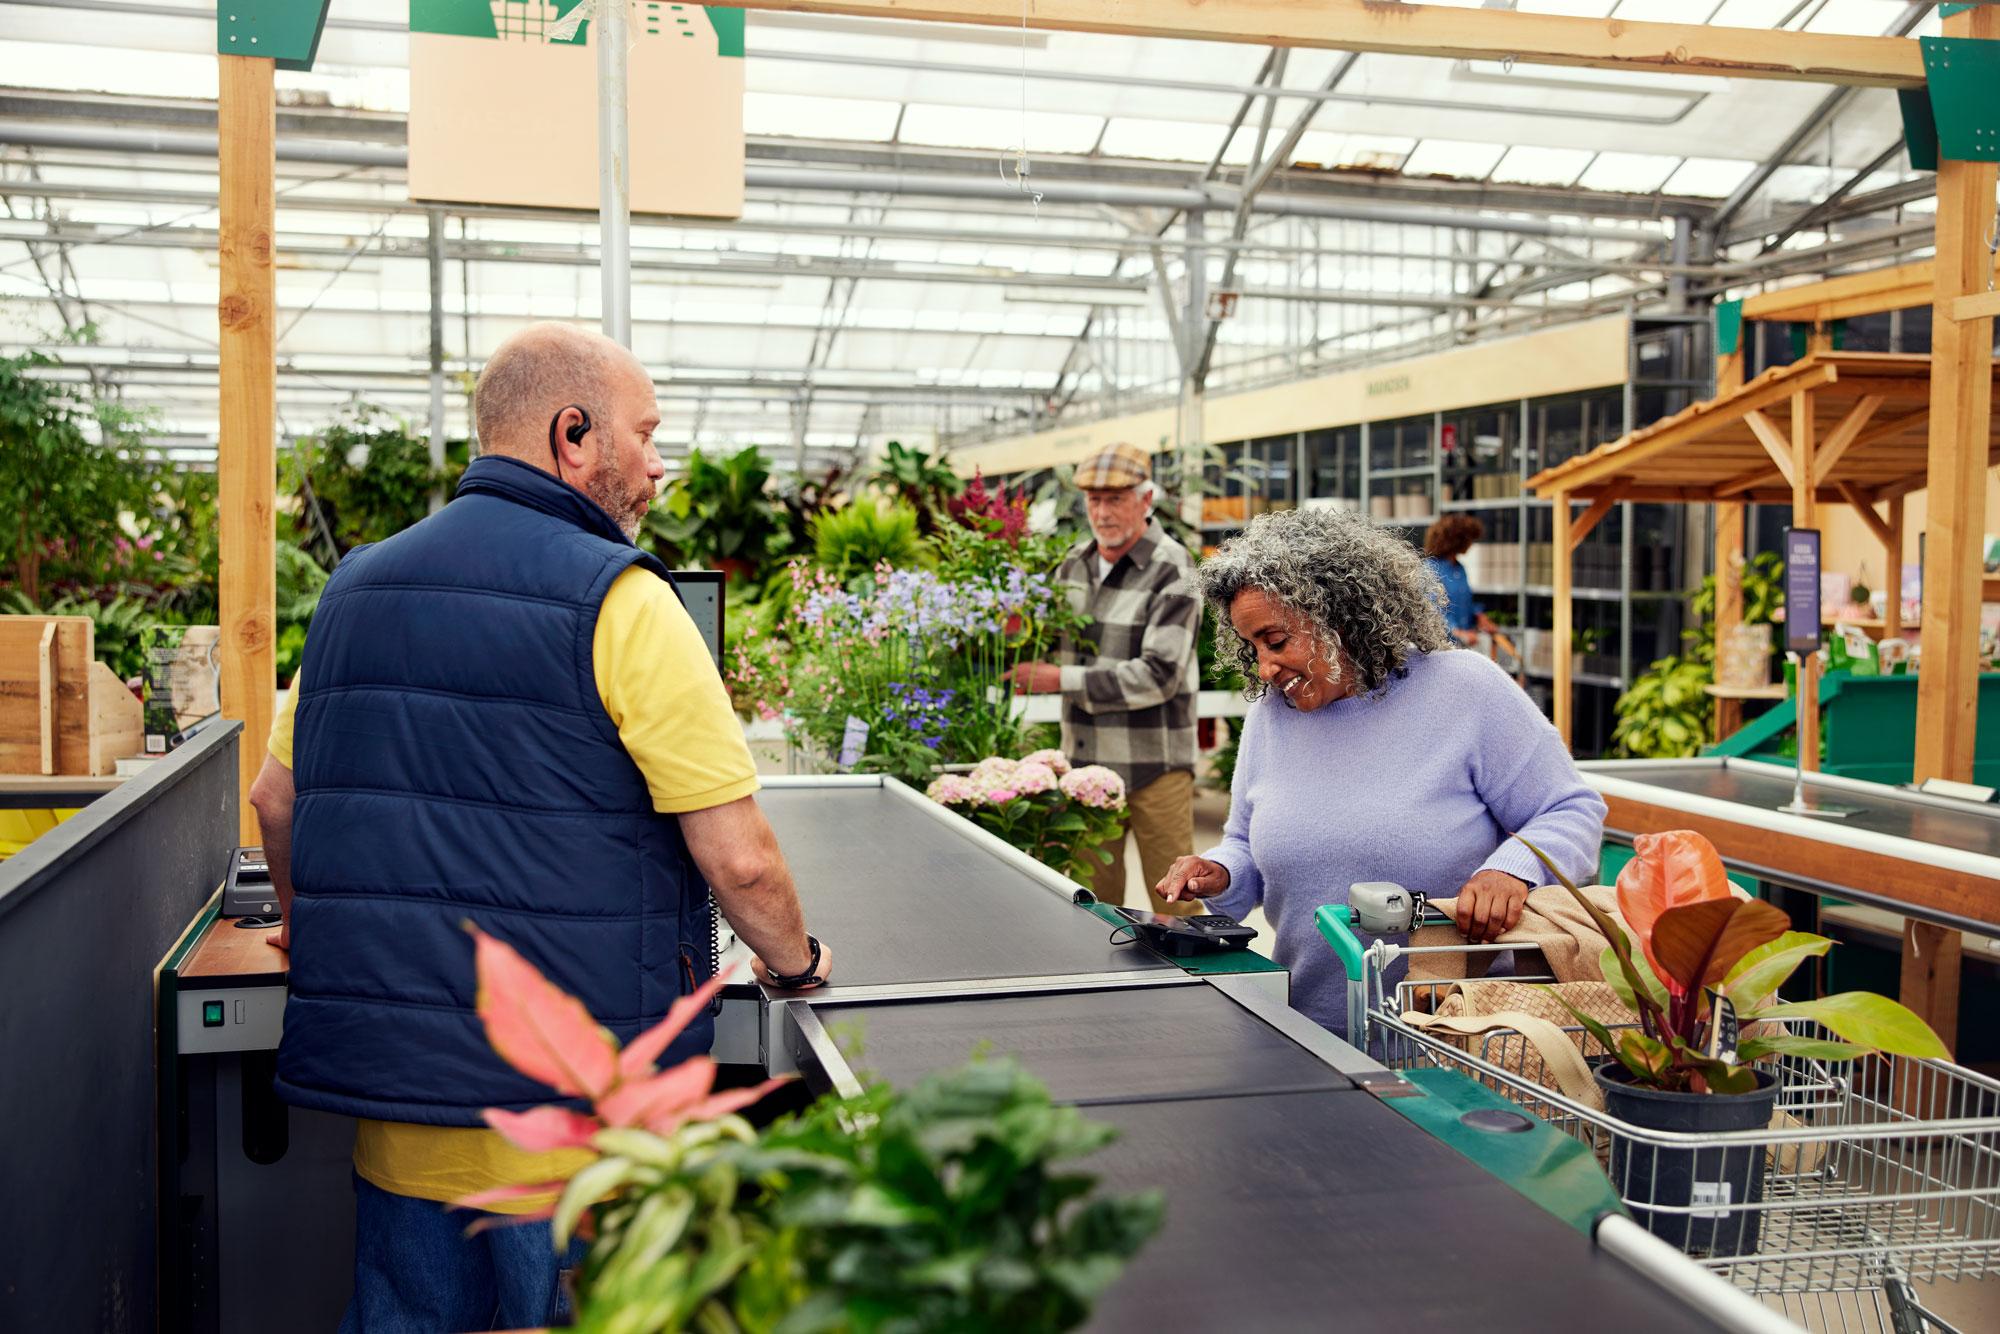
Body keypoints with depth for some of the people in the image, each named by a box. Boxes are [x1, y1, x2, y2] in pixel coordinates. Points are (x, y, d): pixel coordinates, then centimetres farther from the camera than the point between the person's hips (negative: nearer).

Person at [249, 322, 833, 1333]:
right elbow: (738, 859, -15)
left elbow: (277, 799, 18)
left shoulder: (355, 588, 8)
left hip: (386, 1080, 7)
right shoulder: (617, 602, -14)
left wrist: (321, 931, 34)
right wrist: (794, 963, 4)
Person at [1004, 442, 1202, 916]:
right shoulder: (1074, 564, 9)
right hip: (1085, 760, 6)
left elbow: (1158, 676, -20)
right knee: (1093, 899, 12)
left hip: (1154, 765, -6)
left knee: (1173, 905, 1)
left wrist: (1063, 679, -19)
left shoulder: (1172, 572, -12)